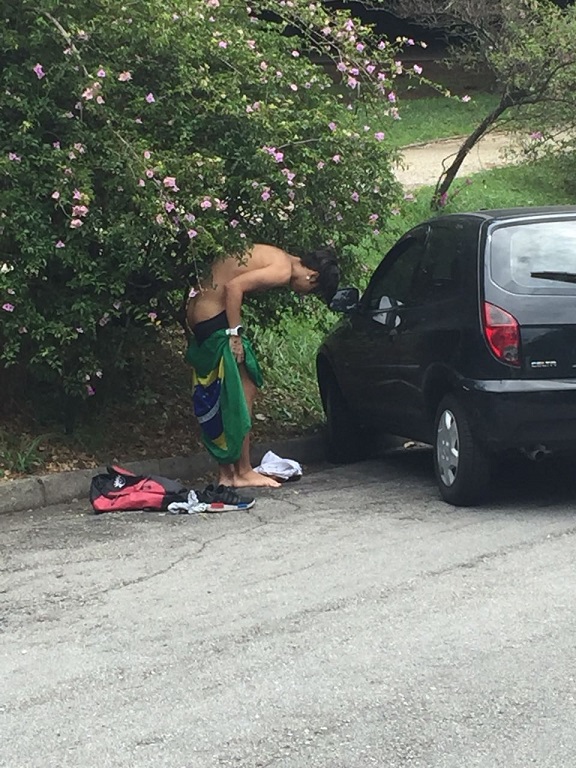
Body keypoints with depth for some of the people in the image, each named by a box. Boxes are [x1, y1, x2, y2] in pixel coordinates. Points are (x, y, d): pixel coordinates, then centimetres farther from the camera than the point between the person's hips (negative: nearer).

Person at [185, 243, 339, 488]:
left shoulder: (277, 257, 14)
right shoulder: (283, 270, -14)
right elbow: (234, 286, -24)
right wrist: (235, 334, -19)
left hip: (197, 311, 10)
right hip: (213, 315, -10)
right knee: (240, 397, -3)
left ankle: (227, 473, 15)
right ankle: (243, 473, 3)